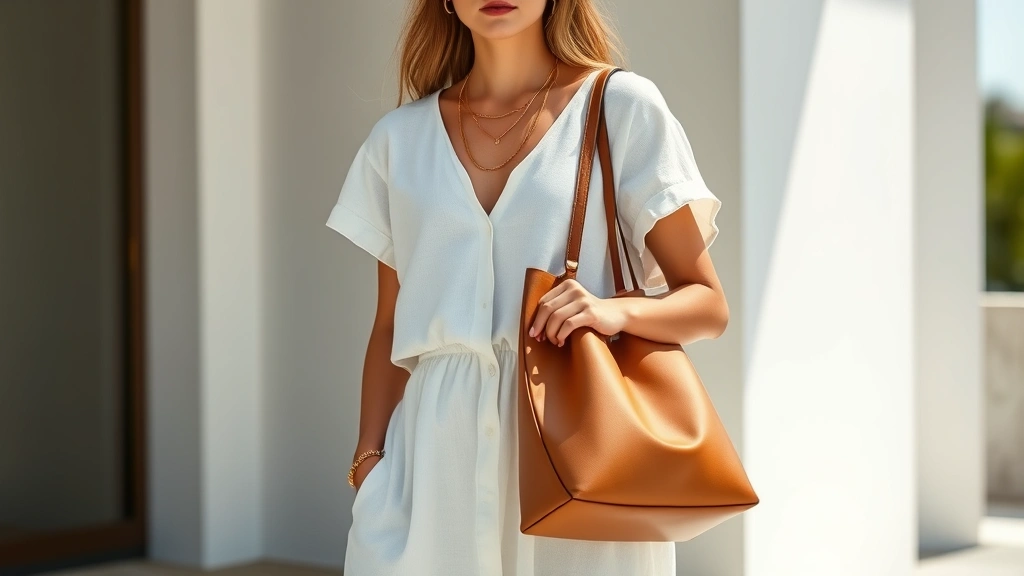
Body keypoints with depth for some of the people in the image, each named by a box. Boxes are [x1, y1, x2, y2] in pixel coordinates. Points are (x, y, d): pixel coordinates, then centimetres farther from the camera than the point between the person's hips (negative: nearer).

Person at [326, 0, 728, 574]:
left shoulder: (621, 107, -1)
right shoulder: (399, 138, 9)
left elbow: (708, 306, 0)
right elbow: (390, 326, 13)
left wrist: (616, 311, -19)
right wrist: (369, 459, 2)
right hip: (436, 459, 2)